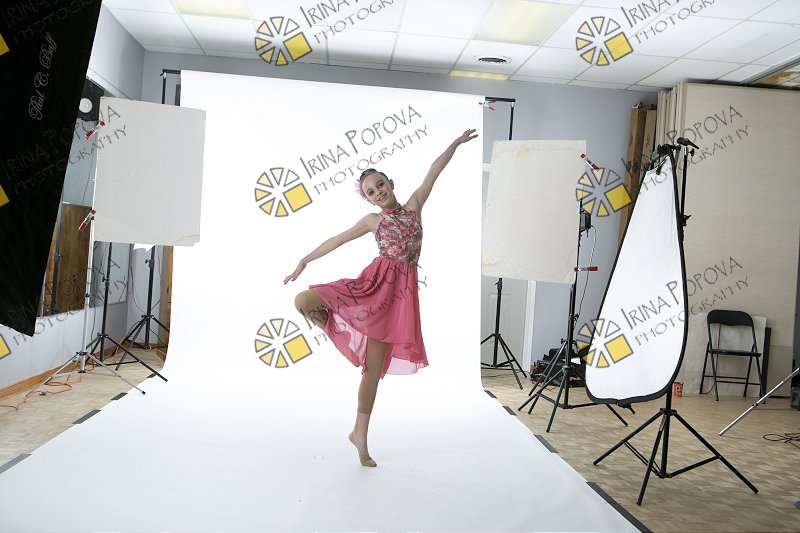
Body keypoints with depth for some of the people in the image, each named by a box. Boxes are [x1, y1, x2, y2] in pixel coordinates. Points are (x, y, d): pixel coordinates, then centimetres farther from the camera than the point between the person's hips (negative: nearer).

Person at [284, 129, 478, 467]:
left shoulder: (414, 206, 14)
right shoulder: (373, 220, 12)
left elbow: (434, 171, 14)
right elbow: (338, 240, 16)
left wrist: (457, 142, 14)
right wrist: (305, 260, 15)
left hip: (399, 289, 0)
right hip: (375, 280, 0)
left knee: (374, 368, 4)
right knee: (303, 301, -20)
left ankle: (359, 435, 15)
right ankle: (339, 331, 10)